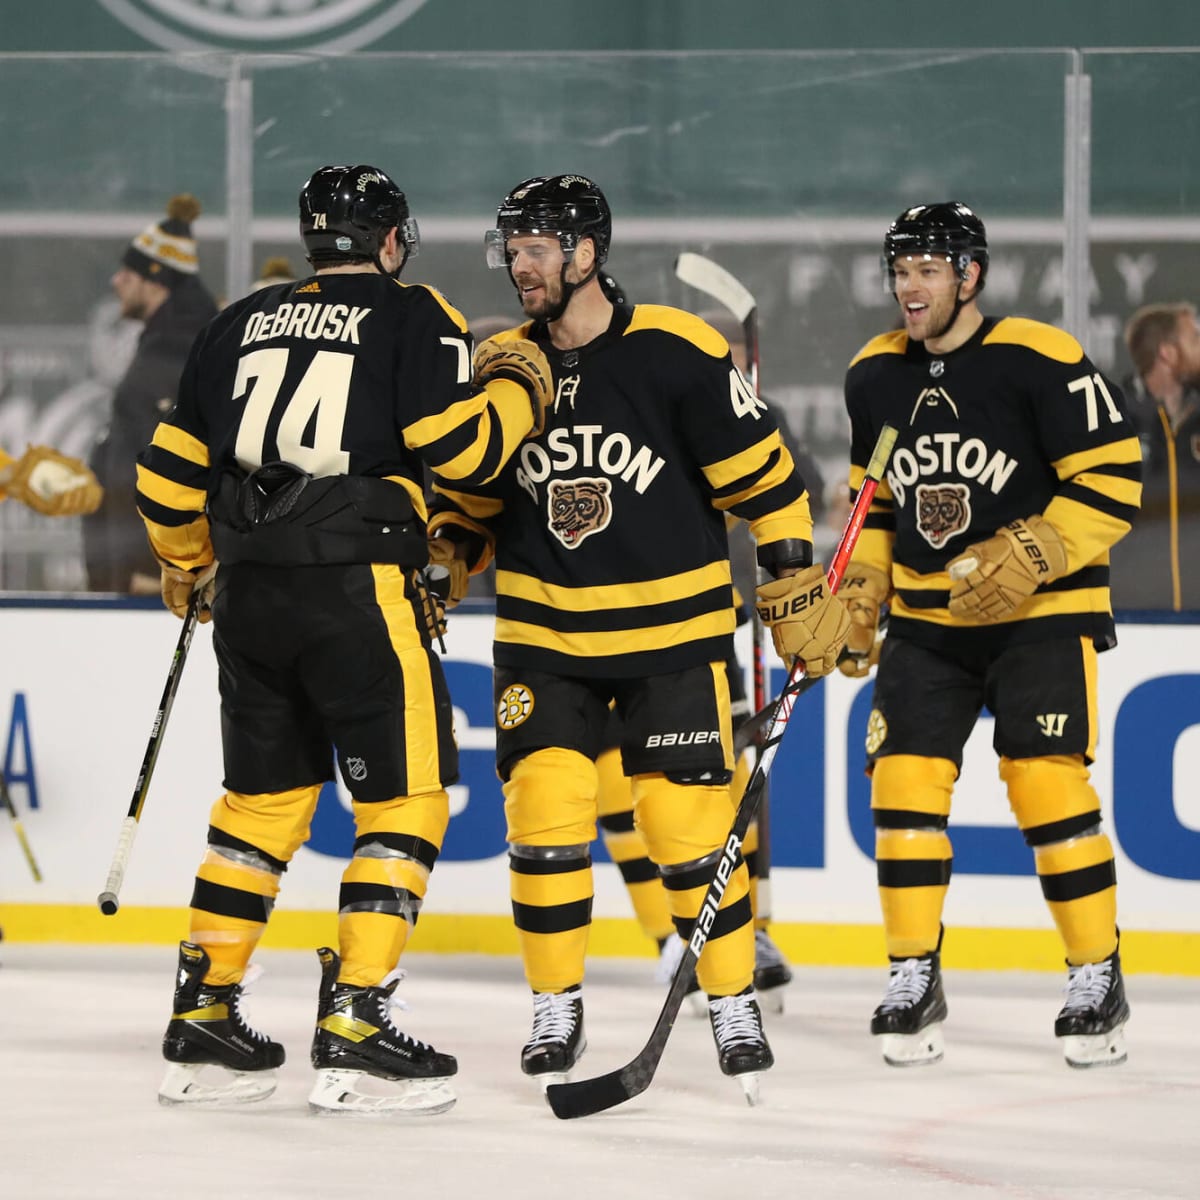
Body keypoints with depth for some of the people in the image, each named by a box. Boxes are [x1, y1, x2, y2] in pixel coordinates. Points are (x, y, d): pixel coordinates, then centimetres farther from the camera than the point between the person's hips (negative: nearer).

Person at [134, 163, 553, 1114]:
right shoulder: (413, 318, -1)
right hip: (358, 591, -6)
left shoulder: (241, 323, 14)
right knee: (405, 802, 1)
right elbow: (460, 447, -12)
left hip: (250, 597, 6)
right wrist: (517, 389, 8)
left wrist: (188, 568, 34)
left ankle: (202, 1020, 19)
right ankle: (354, 1034, -8)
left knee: (265, 798, 18)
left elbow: (169, 473, 17)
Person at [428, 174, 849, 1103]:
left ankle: (735, 1005, 12)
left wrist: (798, 588, -6)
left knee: (690, 819, -4)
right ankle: (558, 1011, 5)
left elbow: (761, 472, -6)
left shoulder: (677, 353, -12)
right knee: (543, 810, -8)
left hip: (673, 630, -3)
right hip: (544, 635, 3)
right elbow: (468, 494, 15)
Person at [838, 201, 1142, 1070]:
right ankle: (915, 982, 5)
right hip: (926, 618, 5)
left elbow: (1114, 479, -14)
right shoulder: (874, 376, 5)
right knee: (905, 780, -5)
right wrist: (858, 599, 9)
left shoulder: (1041, 361, -15)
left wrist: (1032, 555, -24)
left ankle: (1098, 981, 1)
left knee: (1048, 785, -12)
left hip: (1041, 614, -5)